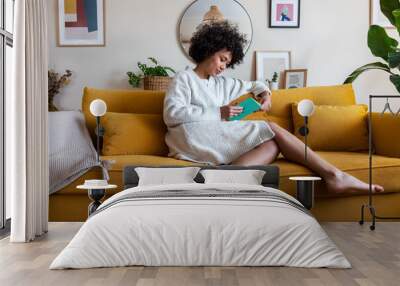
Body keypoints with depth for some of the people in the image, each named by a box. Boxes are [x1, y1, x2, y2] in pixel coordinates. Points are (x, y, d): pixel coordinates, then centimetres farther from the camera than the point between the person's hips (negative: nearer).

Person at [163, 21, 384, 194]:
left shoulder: (221, 83, 30)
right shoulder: (183, 78, 10)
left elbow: (253, 85, 43)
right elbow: (171, 114, -7)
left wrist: (265, 93, 17)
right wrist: (218, 113, -10)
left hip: (214, 146, 7)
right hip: (193, 137, -7)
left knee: (273, 143, -17)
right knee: (271, 130, -16)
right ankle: (332, 174, -18)